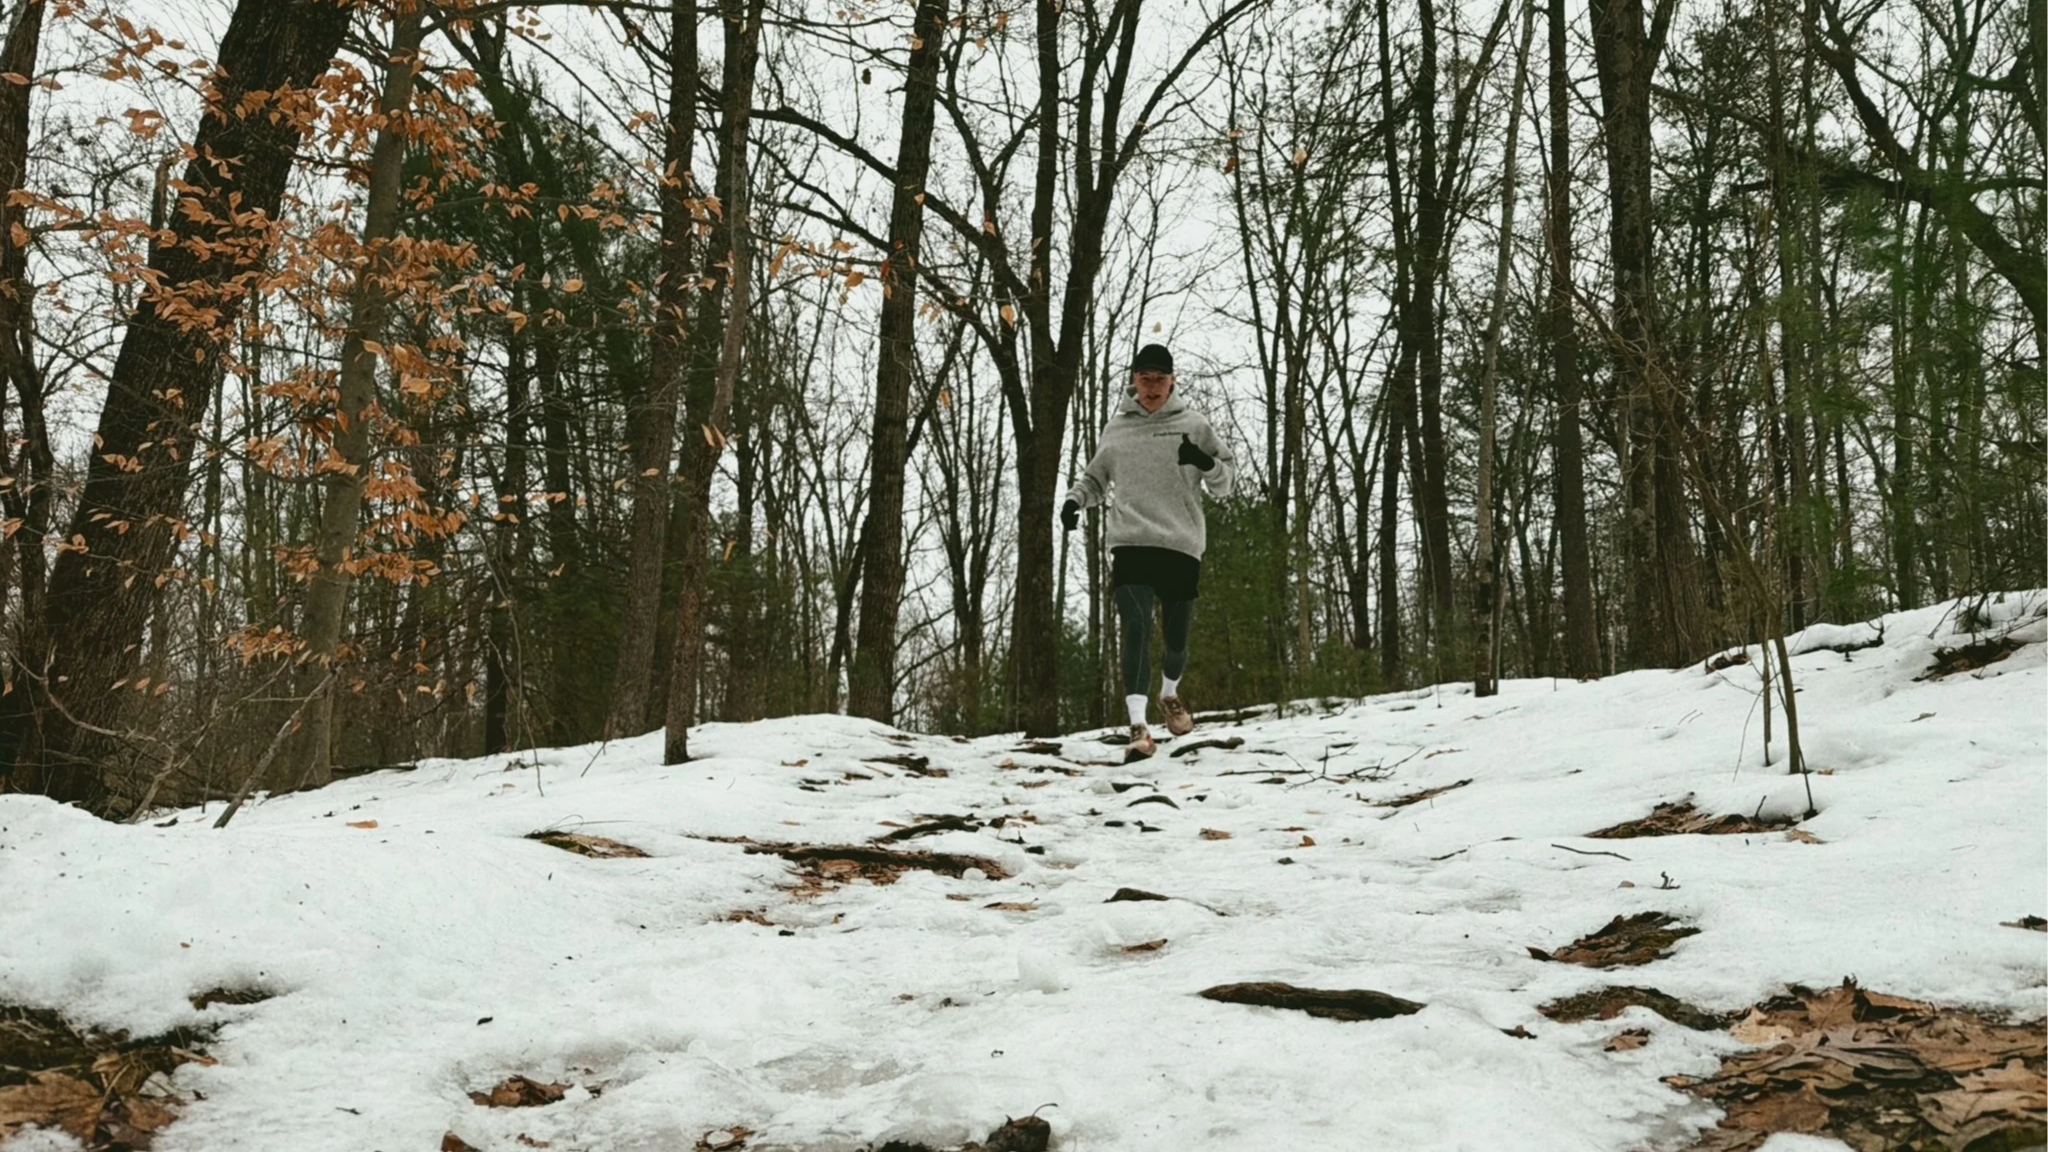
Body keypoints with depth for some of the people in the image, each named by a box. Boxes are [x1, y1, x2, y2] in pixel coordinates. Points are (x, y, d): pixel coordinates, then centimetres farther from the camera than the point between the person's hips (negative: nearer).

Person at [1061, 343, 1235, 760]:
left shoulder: (1193, 425, 7)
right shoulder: (1116, 428, 12)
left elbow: (1226, 483, 7)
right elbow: (1096, 478, 25)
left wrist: (1207, 464, -15)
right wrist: (1075, 497, 4)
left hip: (1181, 545, 0)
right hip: (1131, 543, 0)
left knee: (1177, 637, 9)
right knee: (1136, 631, -16)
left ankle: (1170, 694, 41)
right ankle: (1139, 728, -20)